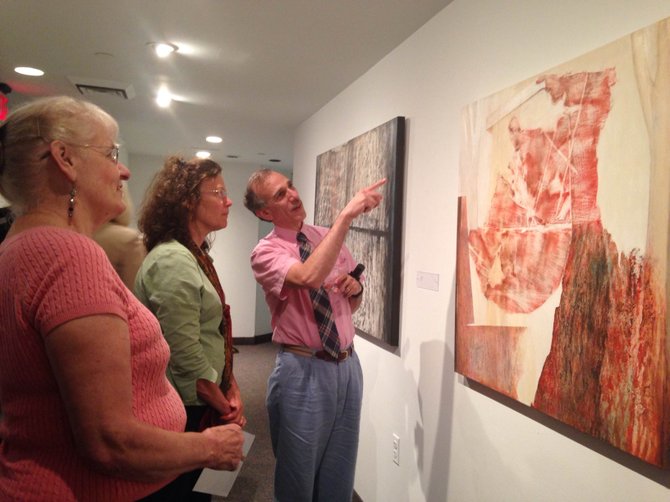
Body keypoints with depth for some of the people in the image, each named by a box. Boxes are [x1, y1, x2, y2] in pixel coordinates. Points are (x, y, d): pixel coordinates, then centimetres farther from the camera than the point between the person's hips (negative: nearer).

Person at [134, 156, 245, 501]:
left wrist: (231, 390, 6)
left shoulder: (195, 256, 9)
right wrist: (225, 406, -12)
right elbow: (186, 353, -24)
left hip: (200, 405, 9)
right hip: (183, 412, -9)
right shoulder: (173, 261, -21)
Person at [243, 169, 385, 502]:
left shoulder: (329, 237, 7)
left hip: (348, 364, 5)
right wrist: (347, 215, -31)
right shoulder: (266, 252, -11)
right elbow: (309, 278, -34)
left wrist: (356, 288, -5)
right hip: (304, 371, -5)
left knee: (339, 475, 20)